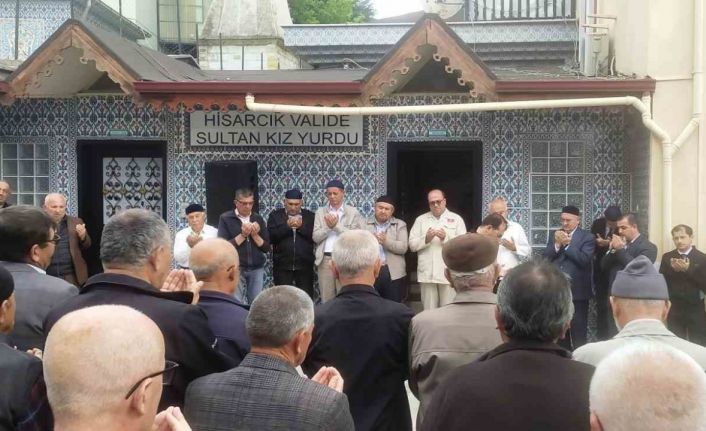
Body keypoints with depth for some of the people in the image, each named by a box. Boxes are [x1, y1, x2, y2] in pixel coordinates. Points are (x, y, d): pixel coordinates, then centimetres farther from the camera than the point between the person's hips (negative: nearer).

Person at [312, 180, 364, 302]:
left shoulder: (353, 212, 2)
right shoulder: (320, 212, 10)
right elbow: (315, 237, 3)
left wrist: (337, 225, -13)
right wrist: (328, 227, -12)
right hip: (325, 259, 2)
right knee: (326, 298, 5)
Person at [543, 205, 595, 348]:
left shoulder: (587, 237, -3)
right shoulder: (555, 236, 11)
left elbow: (584, 259, -17)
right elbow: (545, 259, 1)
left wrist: (567, 244, -17)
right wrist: (557, 244, -13)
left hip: (576, 291, -5)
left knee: (578, 332, 0)